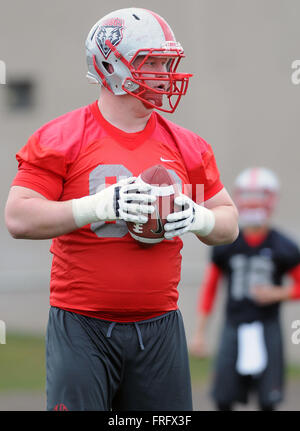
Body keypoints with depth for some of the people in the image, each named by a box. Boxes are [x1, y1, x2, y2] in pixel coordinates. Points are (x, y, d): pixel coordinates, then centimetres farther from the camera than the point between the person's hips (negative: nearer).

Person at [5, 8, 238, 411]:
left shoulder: (187, 147, 9)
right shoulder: (61, 138, -4)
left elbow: (229, 222, 16)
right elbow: (18, 218, -10)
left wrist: (196, 218, -9)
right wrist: (98, 205, -22)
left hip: (159, 328, 4)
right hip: (82, 327, -4)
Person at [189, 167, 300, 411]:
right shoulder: (226, 246, 3)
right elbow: (209, 288, 10)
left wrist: (277, 293, -12)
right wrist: (199, 333, 8)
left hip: (267, 327, -1)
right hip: (234, 327, 1)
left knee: (268, 401, -4)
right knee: (223, 399, -4)